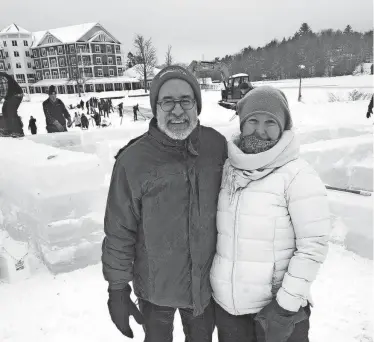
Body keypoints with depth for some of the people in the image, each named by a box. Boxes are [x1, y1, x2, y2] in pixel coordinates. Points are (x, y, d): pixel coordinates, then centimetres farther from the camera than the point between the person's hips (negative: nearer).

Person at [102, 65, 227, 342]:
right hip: (156, 286, -2)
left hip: (207, 281, 3)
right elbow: (119, 231, -13)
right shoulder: (133, 159, -21)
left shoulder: (217, 145, -11)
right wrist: (117, 288, -6)